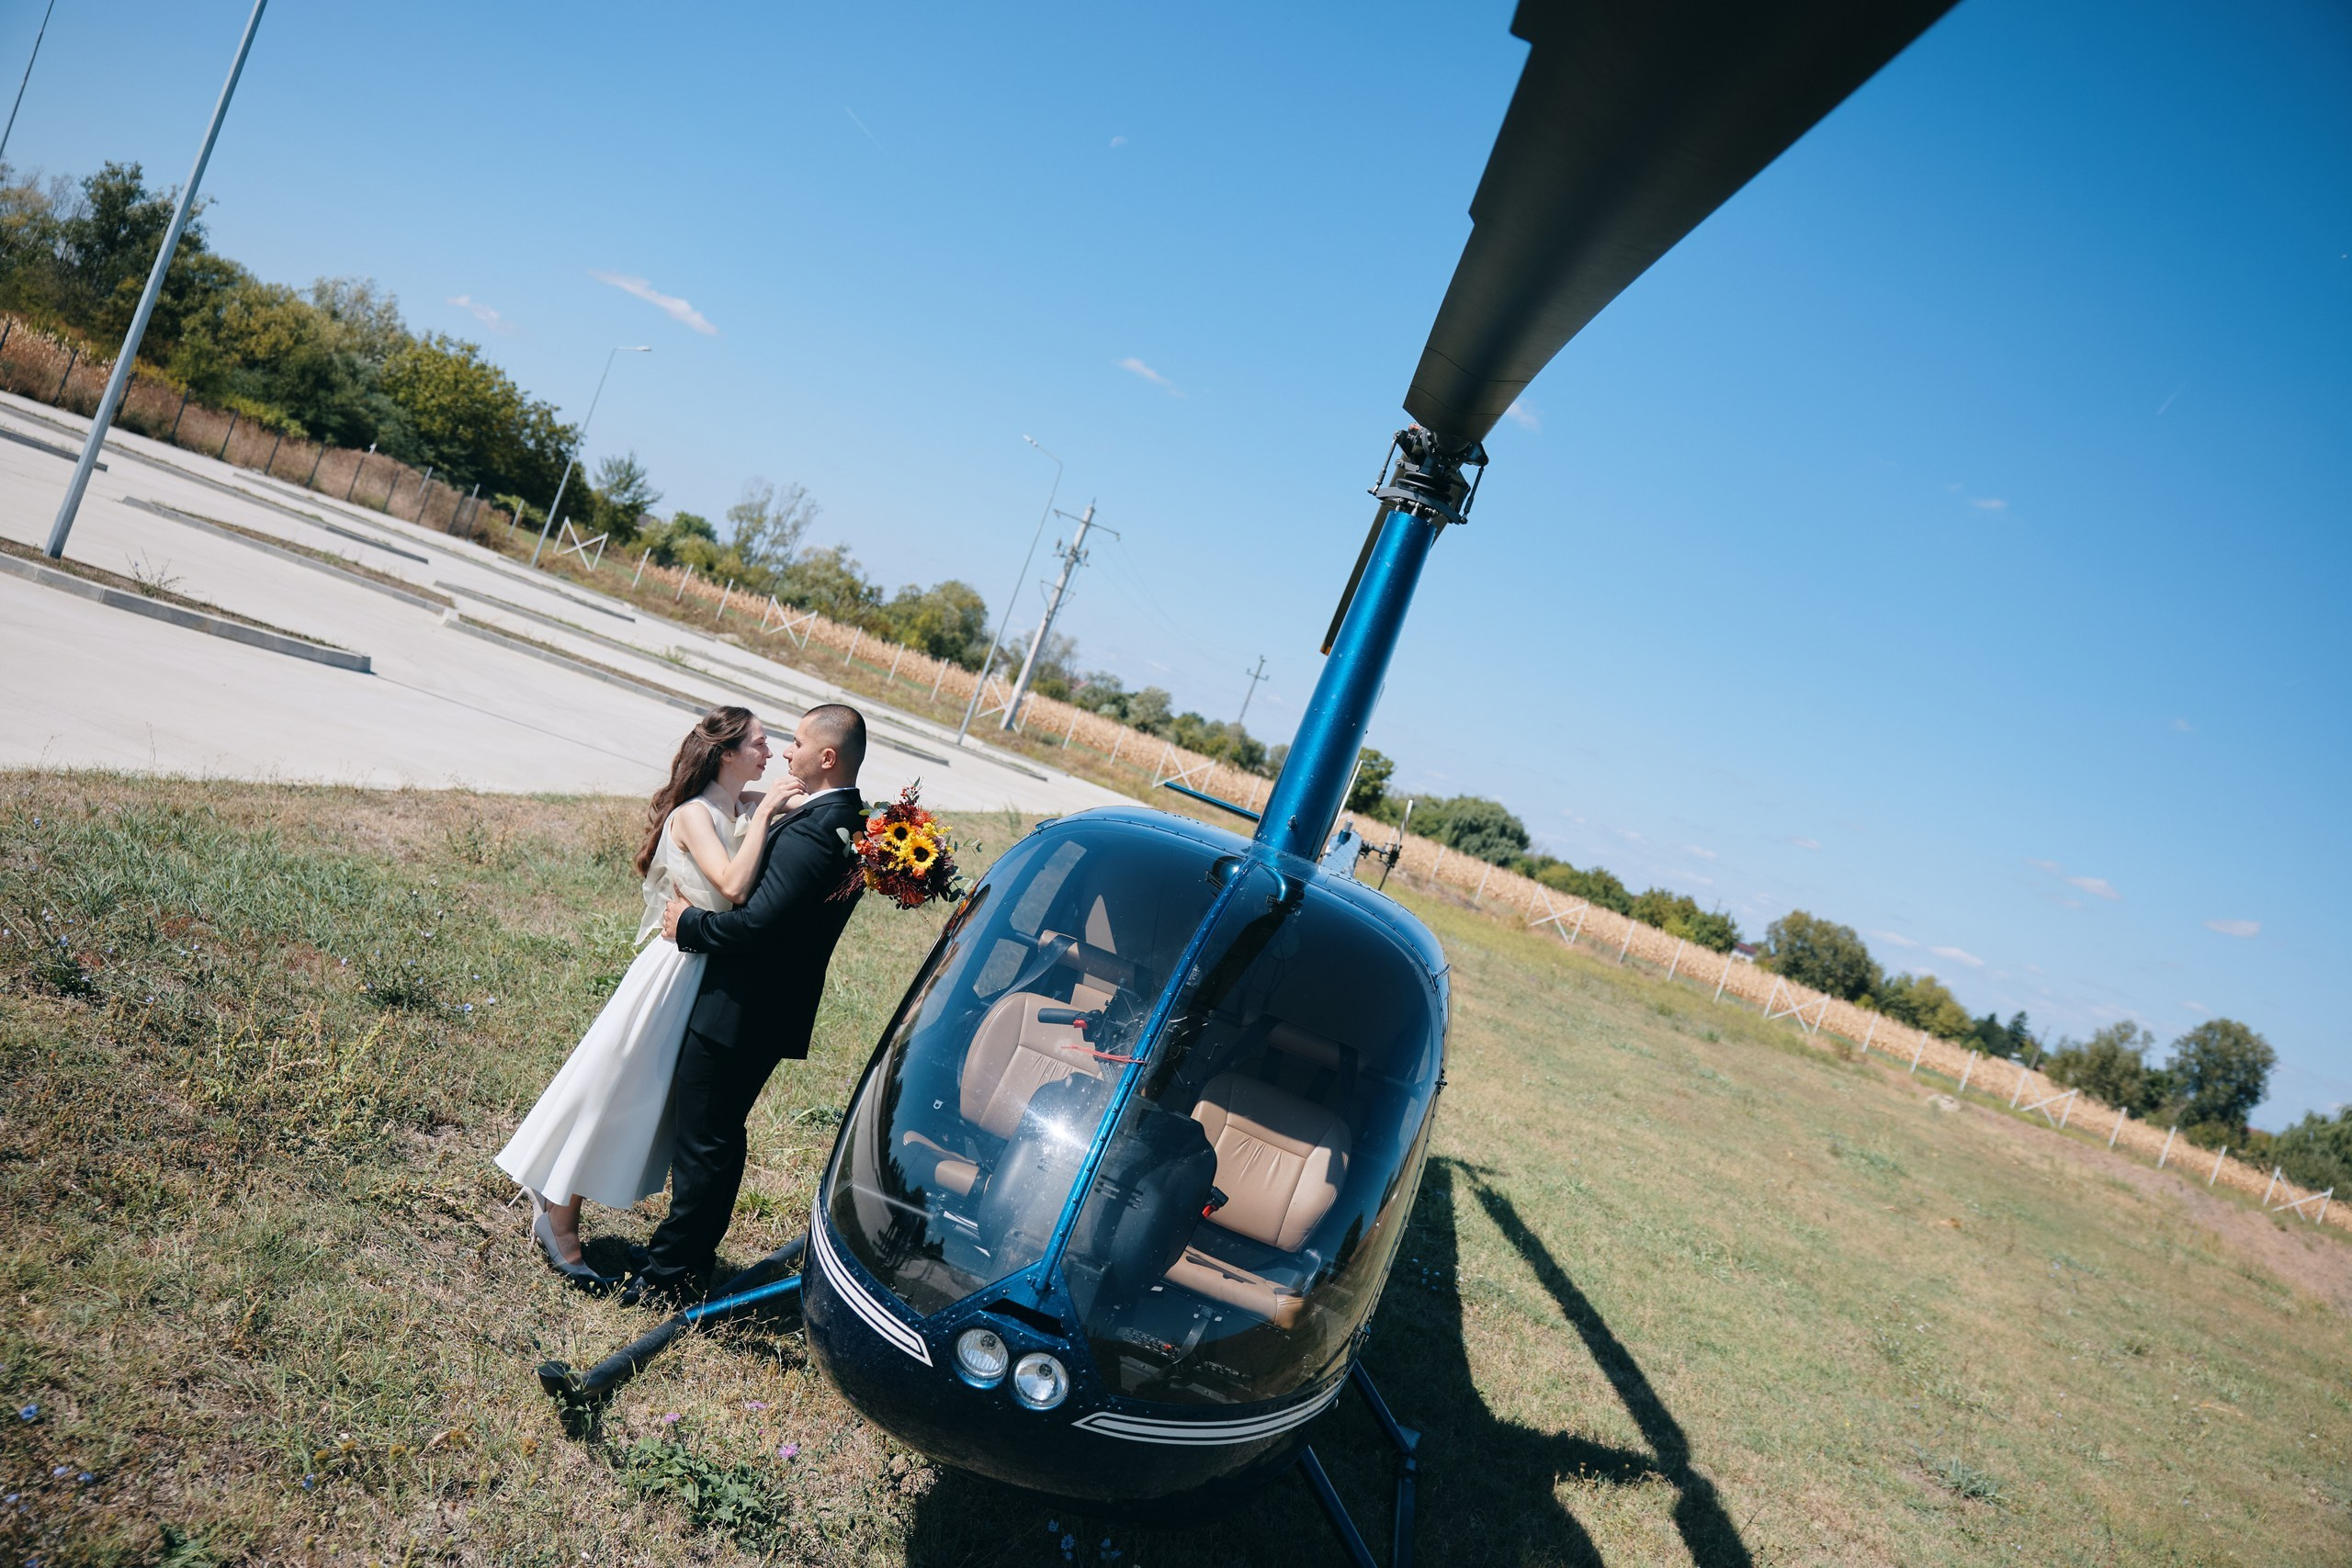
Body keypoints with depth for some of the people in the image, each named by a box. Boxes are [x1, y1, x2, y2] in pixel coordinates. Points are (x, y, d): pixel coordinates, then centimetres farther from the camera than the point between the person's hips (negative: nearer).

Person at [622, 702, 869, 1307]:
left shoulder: (810, 833, -24)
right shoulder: (850, 822, 7)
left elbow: (756, 923, -27)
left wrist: (689, 923, -12)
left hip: (739, 1012, -10)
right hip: (775, 1009, 10)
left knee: (700, 1143, 3)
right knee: (720, 1137, 21)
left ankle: (670, 1277, 15)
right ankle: (693, 1258, 33)